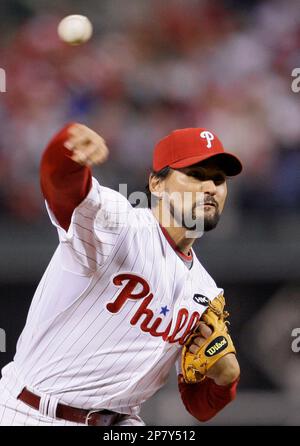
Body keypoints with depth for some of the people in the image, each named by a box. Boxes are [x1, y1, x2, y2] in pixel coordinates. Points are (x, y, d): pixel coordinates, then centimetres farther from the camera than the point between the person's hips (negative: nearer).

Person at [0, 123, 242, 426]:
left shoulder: (206, 292, 9)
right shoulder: (116, 222, -11)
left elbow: (199, 408, 14)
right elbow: (61, 178, -35)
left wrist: (225, 375, -9)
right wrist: (73, 143, -58)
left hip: (117, 422, 6)